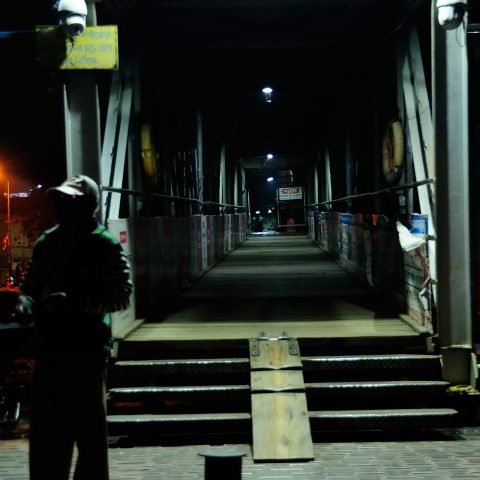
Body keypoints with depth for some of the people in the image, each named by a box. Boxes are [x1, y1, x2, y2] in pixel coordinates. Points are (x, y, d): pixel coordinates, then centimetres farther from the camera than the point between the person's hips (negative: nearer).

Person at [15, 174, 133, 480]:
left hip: (86, 355, -6)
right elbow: (30, 285, 21)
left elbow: (122, 294, -11)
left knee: (89, 433, 1)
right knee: (46, 435, 13)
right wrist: (26, 303, -2)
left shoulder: (105, 246, -5)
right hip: (48, 352, 6)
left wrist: (77, 302, -23)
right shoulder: (46, 242, 13)